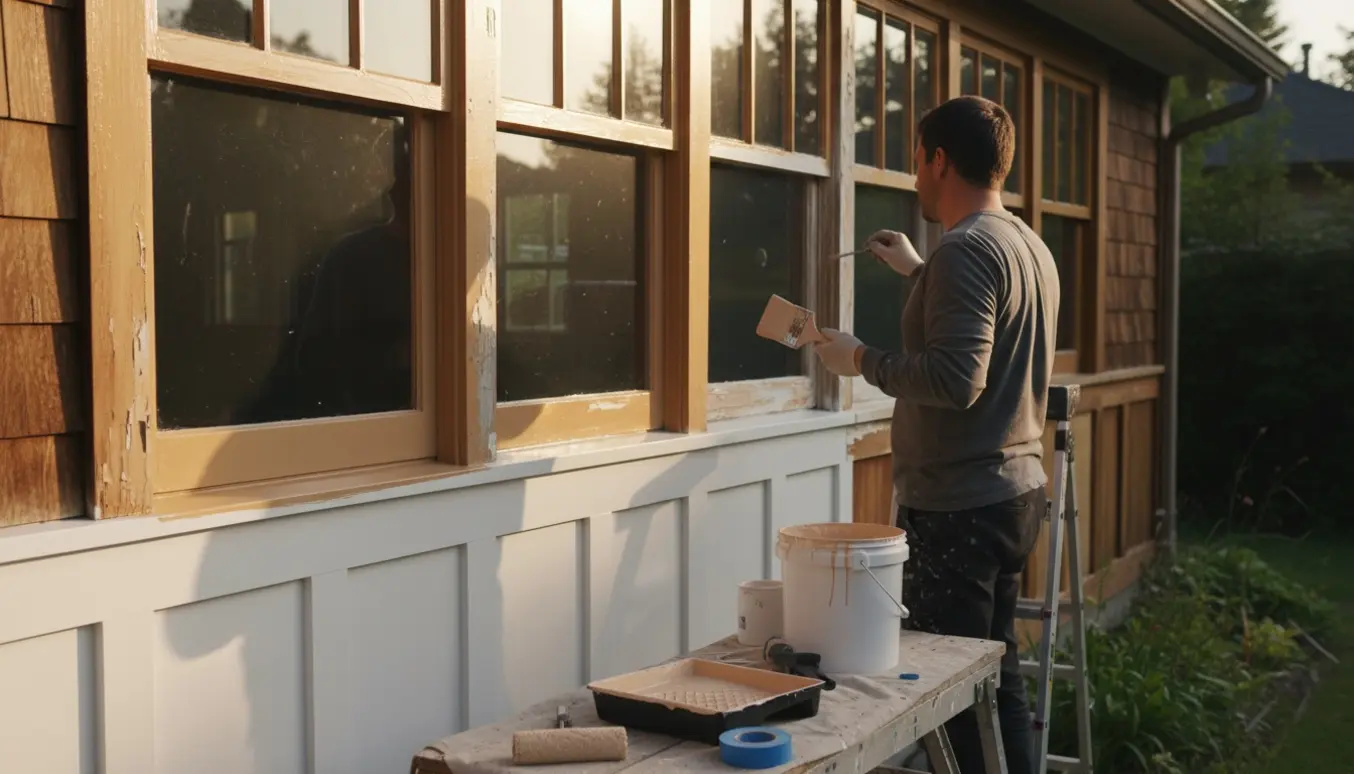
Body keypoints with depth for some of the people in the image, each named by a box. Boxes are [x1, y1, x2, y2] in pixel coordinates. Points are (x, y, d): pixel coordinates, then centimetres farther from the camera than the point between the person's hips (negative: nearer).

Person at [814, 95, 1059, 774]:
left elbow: (956, 378, -26)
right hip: (1016, 489, 10)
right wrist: (917, 272, 33)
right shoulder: (1029, 245, 13)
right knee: (997, 675, 17)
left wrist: (862, 360, -14)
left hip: (957, 507, -9)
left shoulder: (965, 249, -17)